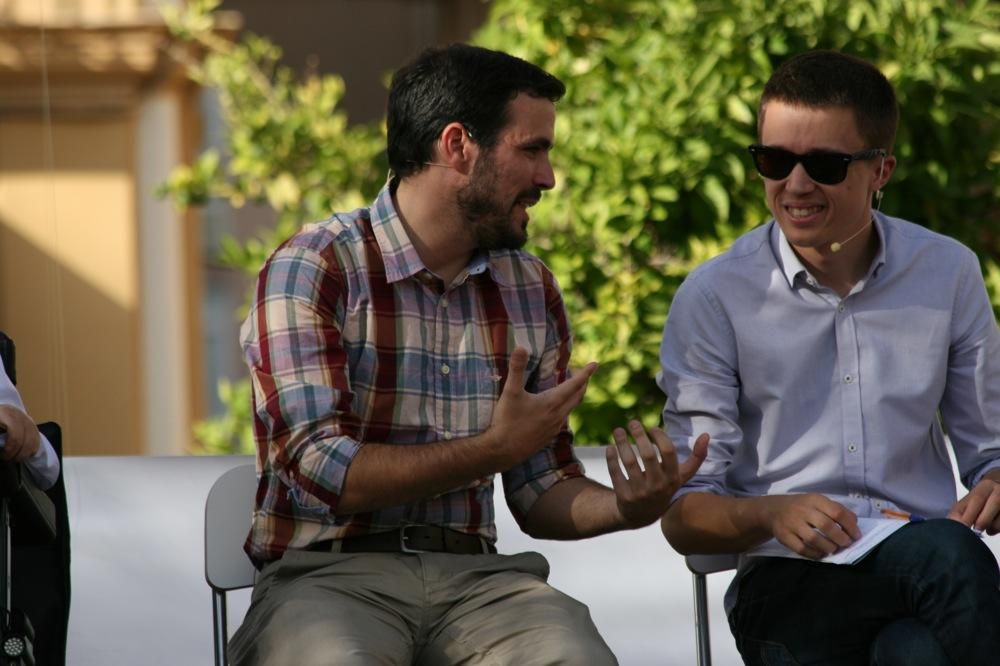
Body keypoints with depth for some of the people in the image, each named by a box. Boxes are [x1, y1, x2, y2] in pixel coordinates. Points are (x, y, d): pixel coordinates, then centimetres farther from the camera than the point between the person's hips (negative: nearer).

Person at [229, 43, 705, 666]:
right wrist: (495, 449, -13)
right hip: (330, 570, -4)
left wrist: (624, 507, -4)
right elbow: (318, 469, -13)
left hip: (471, 573, 4)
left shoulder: (532, 289, 14)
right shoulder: (313, 270, -4)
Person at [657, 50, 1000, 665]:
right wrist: (773, 515, -19)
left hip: (921, 564, 2)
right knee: (947, 555, -36)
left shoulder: (948, 274, 12)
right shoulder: (715, 296, 4)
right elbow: (684, 515, 3)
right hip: (790, 584, -2)